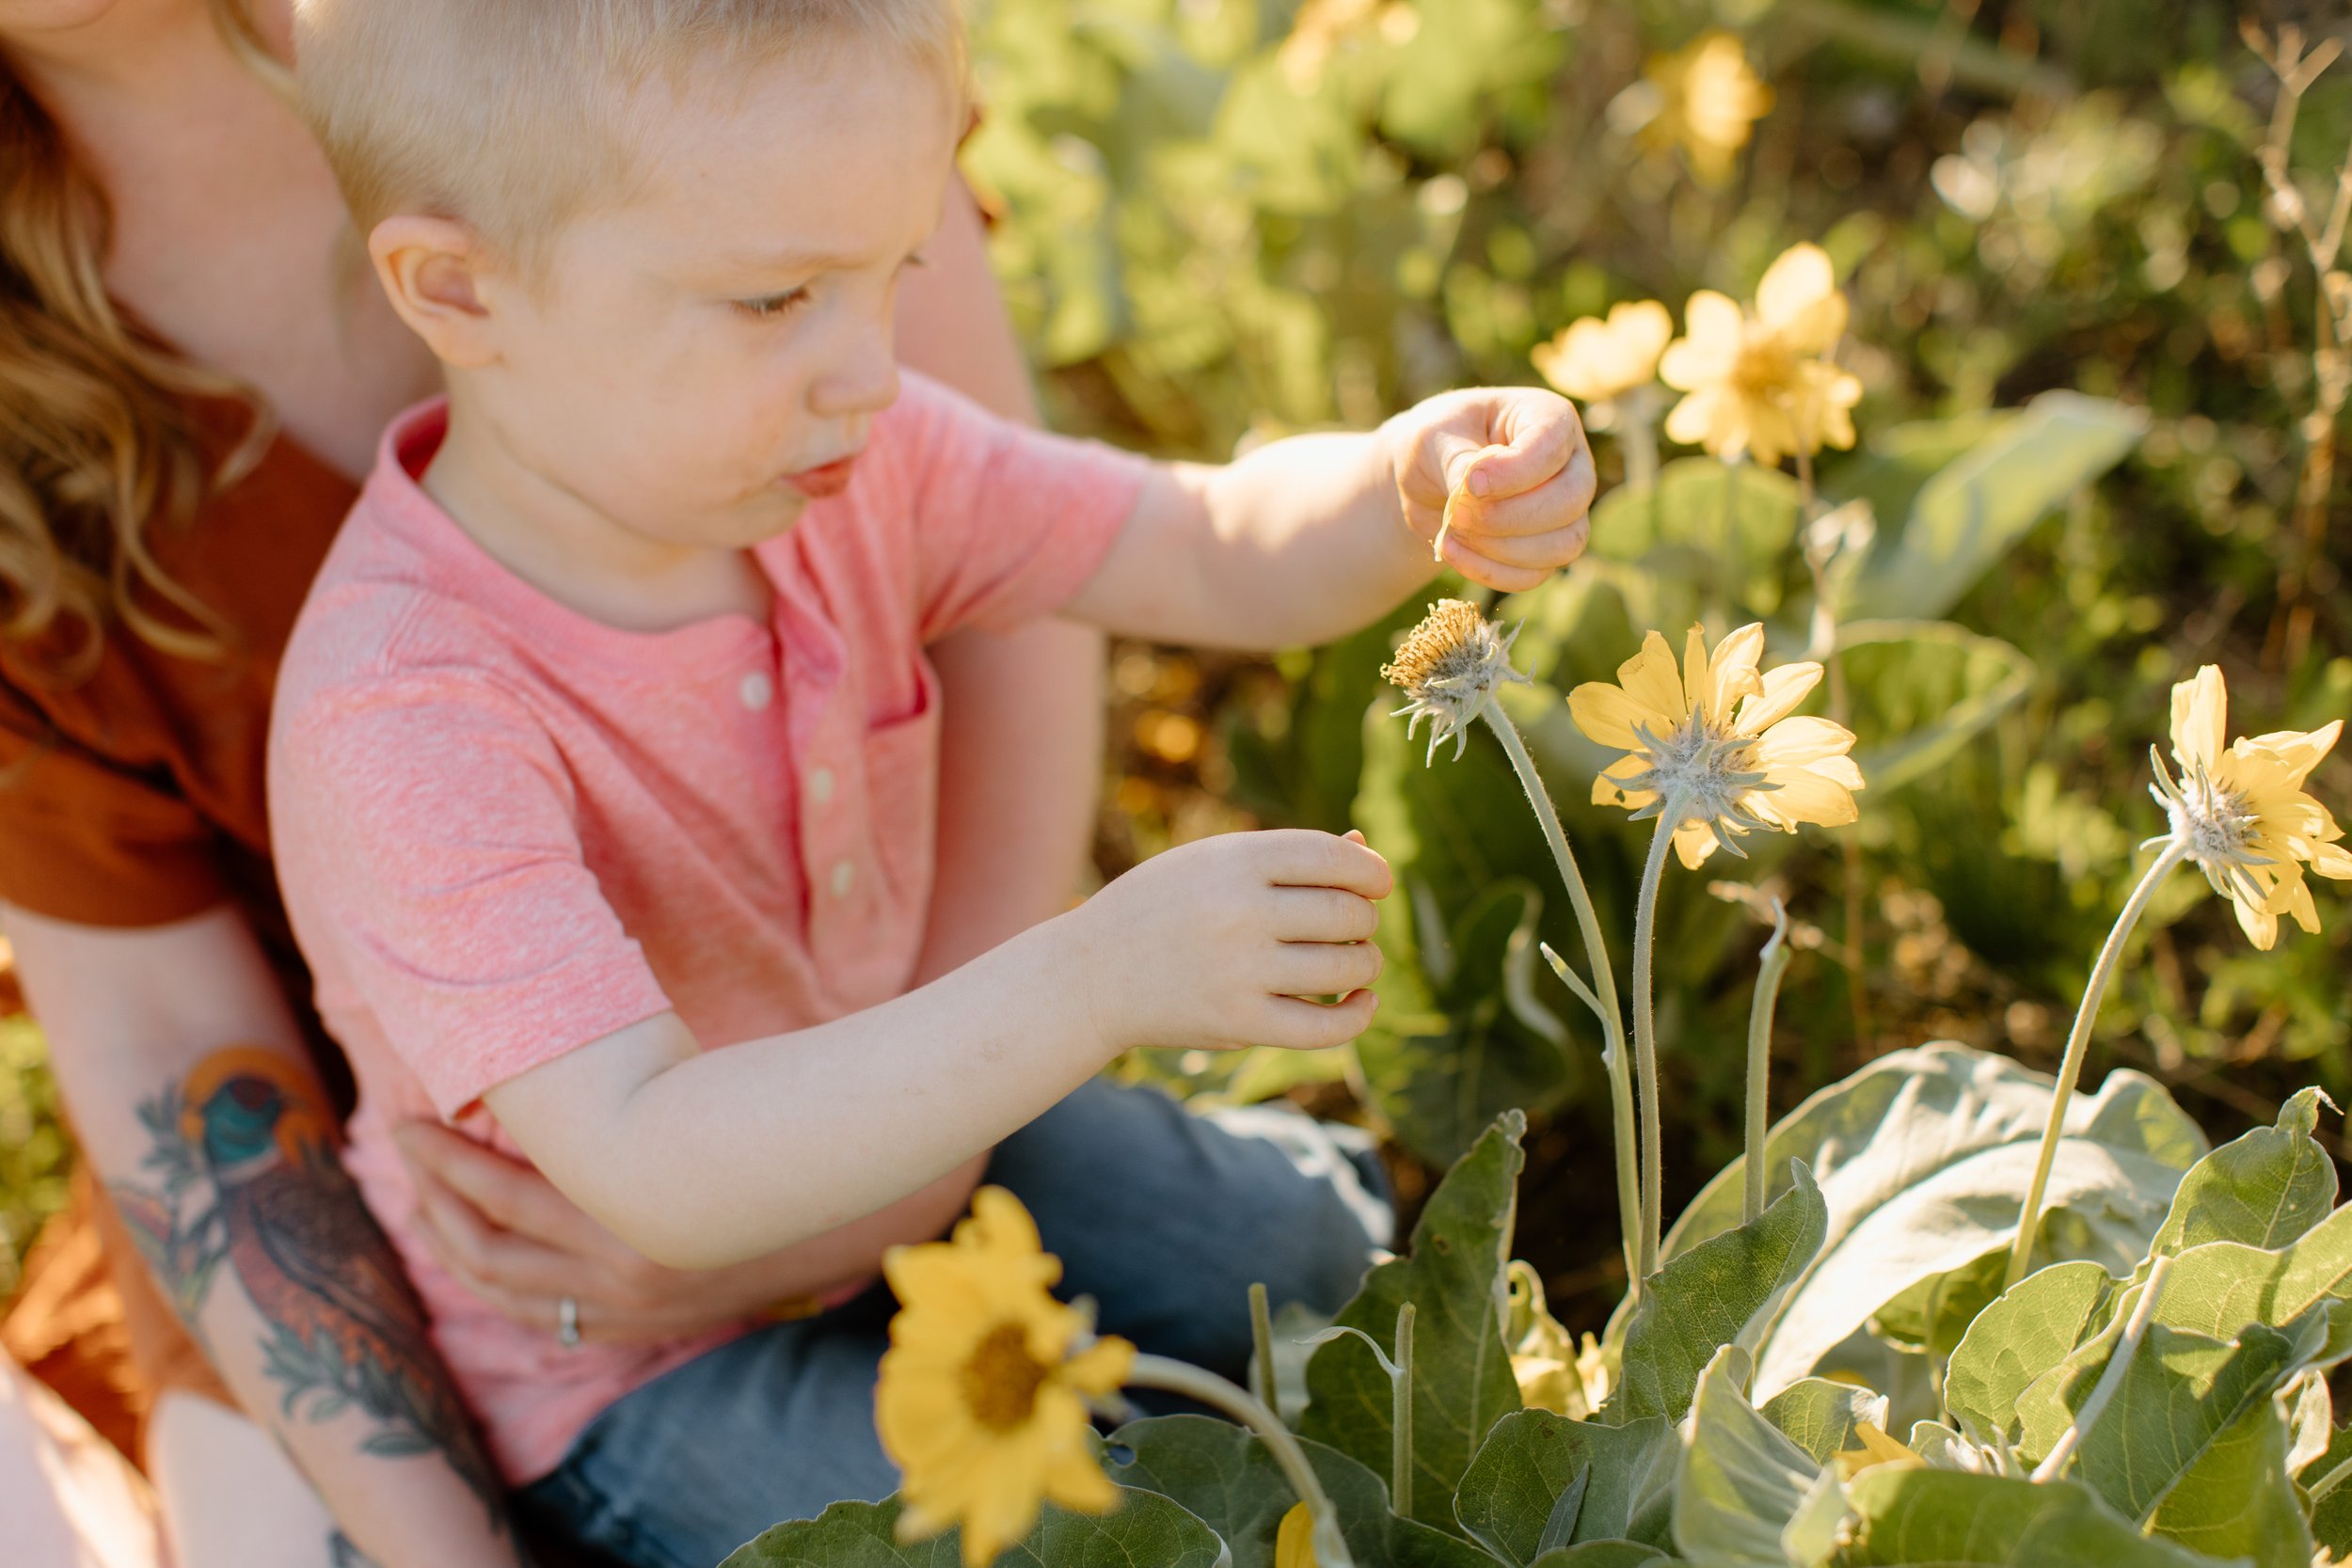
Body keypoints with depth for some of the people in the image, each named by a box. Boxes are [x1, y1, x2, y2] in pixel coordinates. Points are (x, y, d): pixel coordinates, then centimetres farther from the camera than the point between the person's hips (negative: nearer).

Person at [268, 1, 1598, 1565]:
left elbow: (1218, 556, -10)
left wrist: (1413, 485, -33)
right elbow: (654, 1171, -43)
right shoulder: (402, 719, -36)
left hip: (909, 1139, 7)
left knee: (1325, 1254, 11)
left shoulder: (837, 463, -14)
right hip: (640, 1353, -6)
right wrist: (1092, 983, -51)